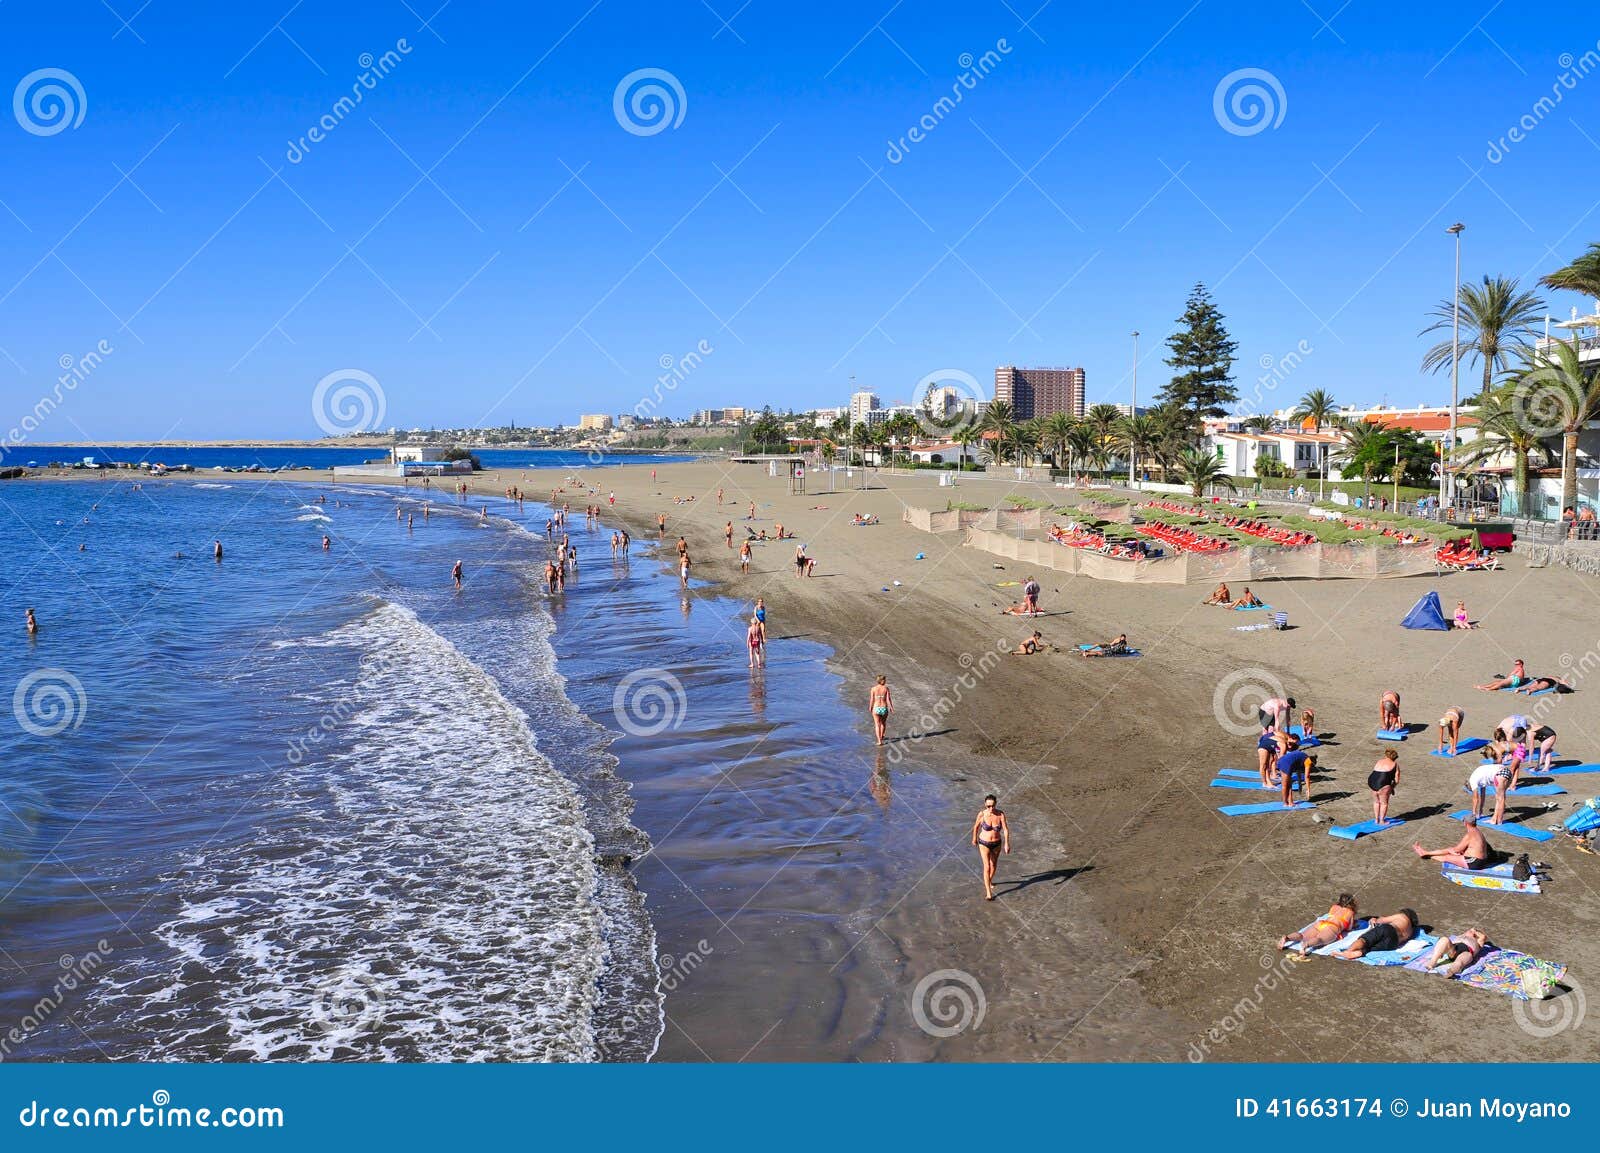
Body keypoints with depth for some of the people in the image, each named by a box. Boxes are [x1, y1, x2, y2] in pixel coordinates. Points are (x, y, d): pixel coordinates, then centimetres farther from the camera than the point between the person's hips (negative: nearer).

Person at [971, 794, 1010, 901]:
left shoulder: (1001, 814, -19)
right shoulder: (982, 814, -21)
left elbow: (1006, 829, -19)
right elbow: (976, 826, -3)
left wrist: (1007, 844, -27)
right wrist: (974, 838, 10)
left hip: (997, 844, 2)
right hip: (984, 844, -2)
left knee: (993, 864, 23)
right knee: (987, 867, -9)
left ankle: (990, 881, 51)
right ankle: (988, 892, -2)